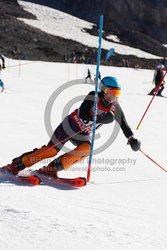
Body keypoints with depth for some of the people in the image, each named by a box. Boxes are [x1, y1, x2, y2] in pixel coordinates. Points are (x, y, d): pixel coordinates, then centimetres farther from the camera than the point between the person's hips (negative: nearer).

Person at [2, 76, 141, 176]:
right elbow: (83, 115, -34)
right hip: (69, 127, -4)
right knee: (51, 150, -9)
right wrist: (100, 118, -47)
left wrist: (132, 139, -18)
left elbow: (123, 124, -4)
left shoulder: (114, 106, -9)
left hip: (83, 136, 4)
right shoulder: (93, 96, -22)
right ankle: (16, 165, 6)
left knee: (87, 149, -26)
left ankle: (51, 168, -20)